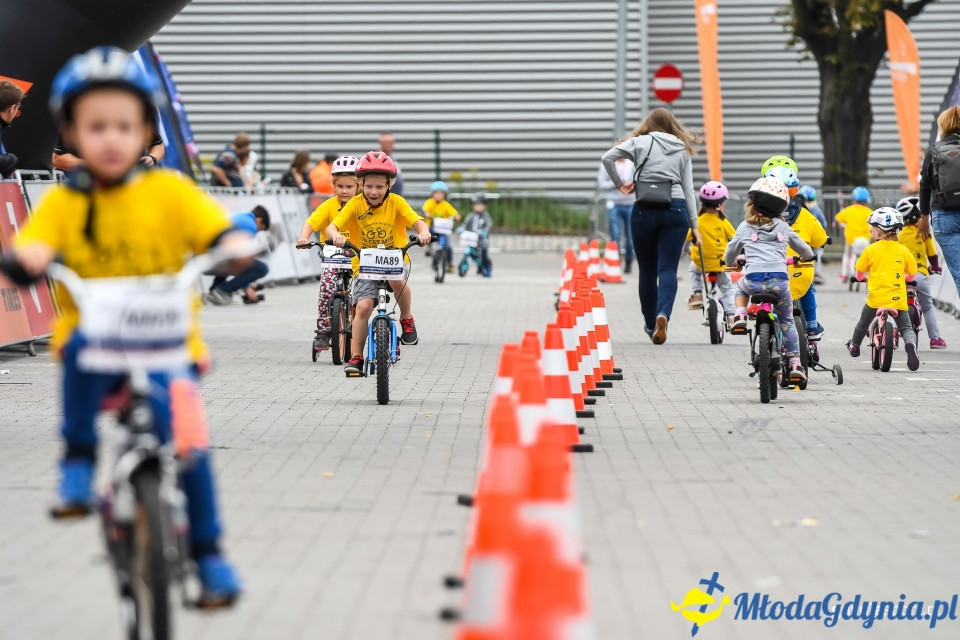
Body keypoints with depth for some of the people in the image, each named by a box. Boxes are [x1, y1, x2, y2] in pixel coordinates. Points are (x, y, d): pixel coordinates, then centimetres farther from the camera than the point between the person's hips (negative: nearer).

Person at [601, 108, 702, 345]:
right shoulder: (682, 149, 14)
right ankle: (663, 314, -27)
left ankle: (650, 323, 21)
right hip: (675, 209, 1)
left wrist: (619, 184, 7)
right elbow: (688, 190, 11)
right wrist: (694, 225, 11)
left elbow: (607, 158, -6)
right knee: (668, 269, -3)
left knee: (647, 270, 11)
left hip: (644, 209, -1)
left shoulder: (640, 143, 7)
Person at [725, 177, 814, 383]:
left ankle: (740, 316, 12)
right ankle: (795, 365, 10)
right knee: (787, 321, 18)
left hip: (754, 280, -1)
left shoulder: (745, 227, 15)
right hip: (780, 280, 1)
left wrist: (733, 263, 50)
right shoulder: (783, 227, 18)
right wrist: (805, 257, 54)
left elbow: (729, 256, 26)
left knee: (741, 286, 36)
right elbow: (806, 251, 30)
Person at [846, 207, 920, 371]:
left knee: (863, 324, 23)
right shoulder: (903, 250, 2)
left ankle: (854, 345, 44)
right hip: (898, 300, 1)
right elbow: (912, 275, 11)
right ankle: (911, 344, -23)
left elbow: (859, 273, 7)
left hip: (876, 299, -1)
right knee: (906, 328, 7)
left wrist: (862, 278, 31)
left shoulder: (871, 250, -4)